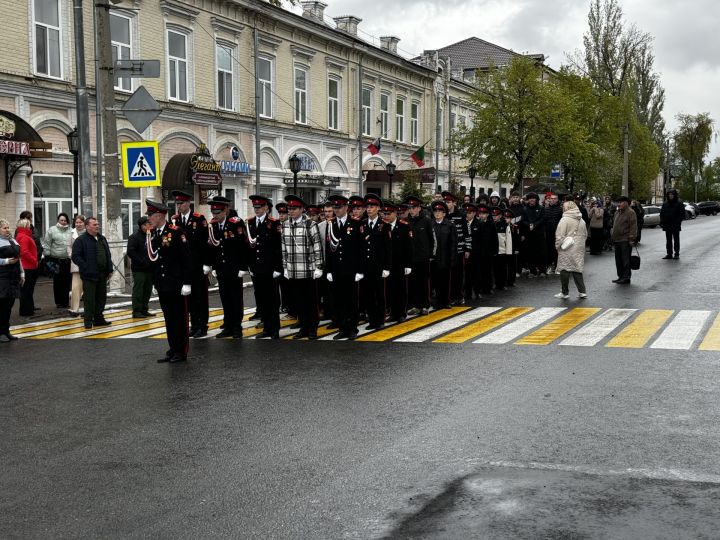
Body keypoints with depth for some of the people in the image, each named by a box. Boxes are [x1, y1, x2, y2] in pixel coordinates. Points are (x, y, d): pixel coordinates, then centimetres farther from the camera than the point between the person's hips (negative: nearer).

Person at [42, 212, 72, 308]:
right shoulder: (52, 230, 2)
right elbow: (46, 244, 1)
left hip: (68, 260, 3)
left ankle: (66, 301, 15)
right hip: (56, 260, -3)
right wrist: (47, 256, -4)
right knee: (58, 282, 2)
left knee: (67, 282, 6)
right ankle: (58, 302, 9)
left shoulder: (70, 231, 10)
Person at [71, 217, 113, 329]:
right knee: (89, 299, -4)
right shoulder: (81, 240, -7)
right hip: (89, 275, -7)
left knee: (101, 297, 11)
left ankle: (98, 318, 21)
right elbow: (75, 256, -12)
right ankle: (88, 320, 3)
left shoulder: (102, 239, 16)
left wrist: (109, 269, 13)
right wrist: (86, 267, -17)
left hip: (102, 274, 7)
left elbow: (108, 255, 20)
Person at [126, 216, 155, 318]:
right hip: (139, 269, -6)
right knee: (138, 290, -5)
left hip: (149, 268, 6)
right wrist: (141, 262, -16)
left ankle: (144, 309, 18)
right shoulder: (134, 237, -5)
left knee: (147, 290, 9)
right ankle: (136, 311, -2)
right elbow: (130, 252, -14)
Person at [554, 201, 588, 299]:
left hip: (567, 250, -6)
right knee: (577, 269, 11)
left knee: (565, 270, 2)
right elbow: (585, 235, 18)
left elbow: (559, 236, -14)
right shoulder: (582, 221, 11)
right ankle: (582, 291, 8)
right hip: (579, 250, 6)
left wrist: (558, 246, -4)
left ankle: (564, 292, 7)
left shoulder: (564, 219, -11)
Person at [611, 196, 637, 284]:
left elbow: (633, 227, -13)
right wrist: (613, 239, 21)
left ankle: (626, 277, -2)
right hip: (617, 240, 9)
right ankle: (620, 276, 19)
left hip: (625, 240, -9)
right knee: (618, 260, 11)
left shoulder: (630, 213, -8)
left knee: (625, 259, -6)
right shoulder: (617, 212, 18)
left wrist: (631, 238, -18)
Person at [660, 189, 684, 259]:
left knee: (676, 239, 2)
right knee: (668, 240, 8)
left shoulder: (679, 203, -3)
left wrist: (678, 221, -15)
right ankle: (669, 254, 13)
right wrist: (662, 221, 0)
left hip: (675, 225, -4)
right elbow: (662, 213, 13)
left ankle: (676, 254, 7)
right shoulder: (665, 204, 9)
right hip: (667, 225, 4)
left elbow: (682, 214, -4)